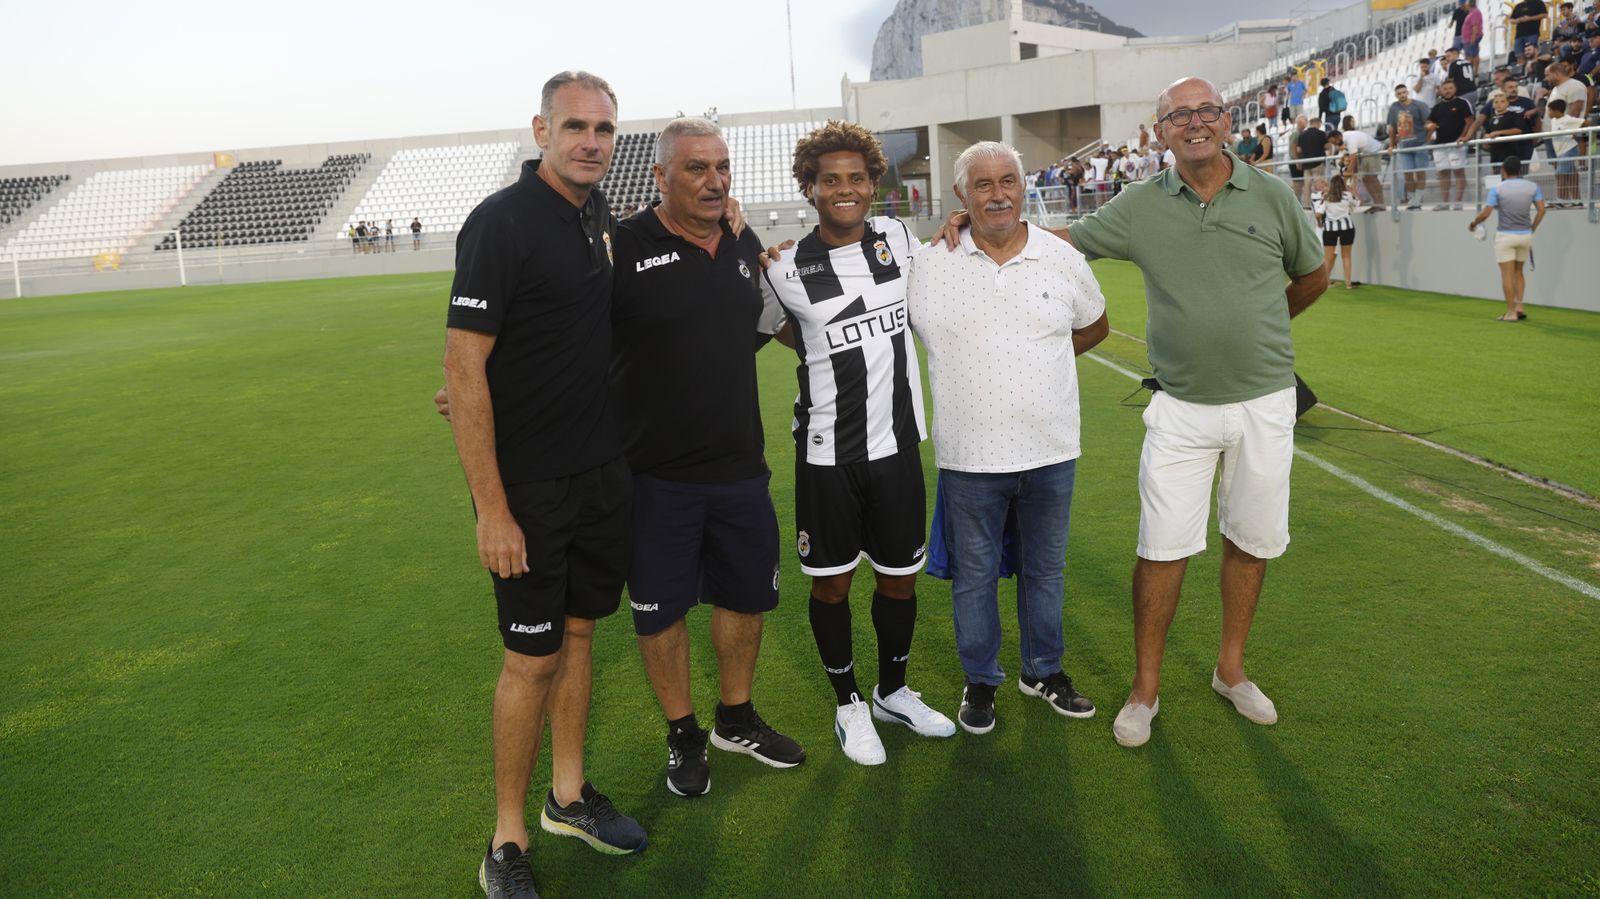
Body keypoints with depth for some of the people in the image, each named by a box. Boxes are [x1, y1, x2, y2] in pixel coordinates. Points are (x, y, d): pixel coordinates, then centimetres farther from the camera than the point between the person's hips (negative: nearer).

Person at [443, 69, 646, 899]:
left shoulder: (599, 214, 6)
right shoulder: (501, 223, -17)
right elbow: (463, 371, -19)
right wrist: (491, 509, -20)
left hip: (602, 471, 7)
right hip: (529, 486, -7)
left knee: (579, 631, 16)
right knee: (533, 656, 1)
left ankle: (569, 796, 34)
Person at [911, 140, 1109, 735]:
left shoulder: (1063, 259, 2)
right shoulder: (930, 266, -4)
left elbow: (1095, 327, 19)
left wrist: (1039, 361, 12)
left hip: (1051, 450, 2)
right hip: (969, 456, -2)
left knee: (1044, 569, 16)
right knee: (974, 575, 10)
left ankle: (1043, 671, 36)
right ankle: (980, 681, 29)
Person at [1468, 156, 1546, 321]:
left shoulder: (1497, 189, -9)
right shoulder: (1532, 187, 2)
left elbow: (1485, 213, -13)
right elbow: (1541, 210, -2)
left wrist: (1473, 223, 5)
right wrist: (1532, 229, 10)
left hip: (1505, 236, -4)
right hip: (1525, 236, 4)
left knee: (1507, 274, 0)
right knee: (1518, 272, 18)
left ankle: (1511, 312, 0)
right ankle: (1519, 306, 8)